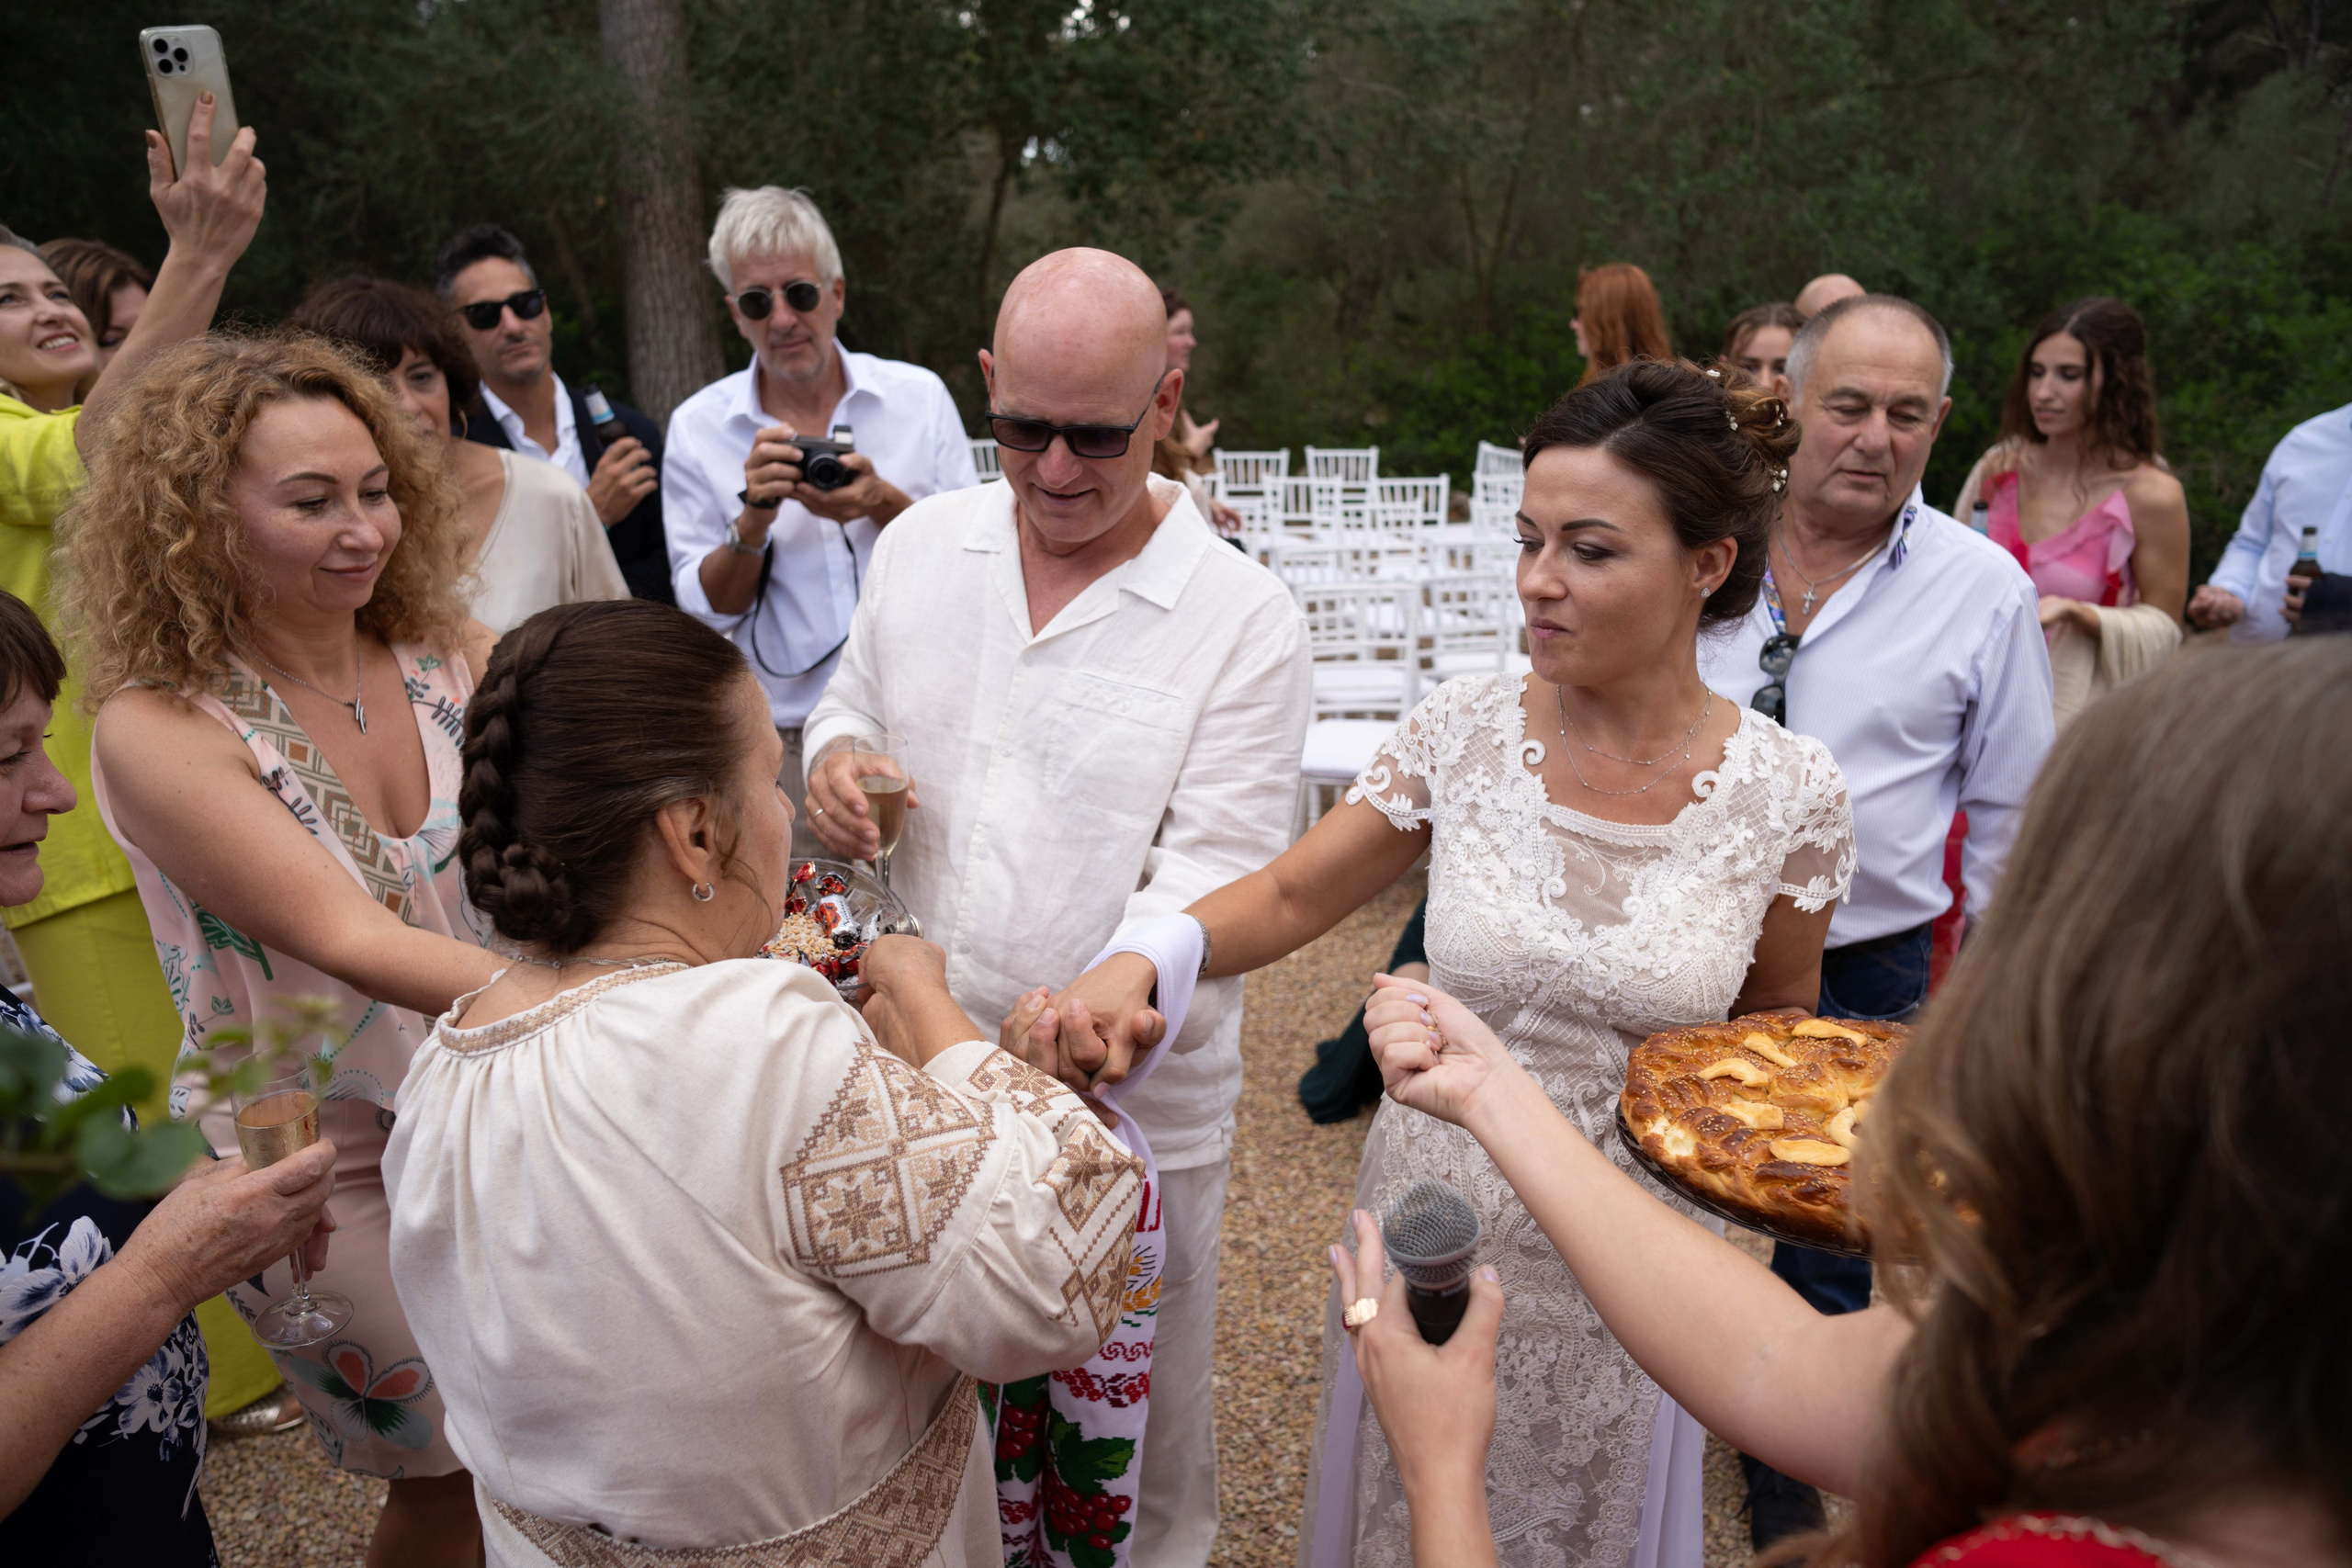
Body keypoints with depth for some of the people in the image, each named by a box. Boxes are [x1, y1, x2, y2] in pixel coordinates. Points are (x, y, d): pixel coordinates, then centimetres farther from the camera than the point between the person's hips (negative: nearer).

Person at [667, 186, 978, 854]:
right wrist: (753, 517, -16)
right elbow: (705, 609, 1)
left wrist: (884, 504, -15)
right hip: (785, 746, 0)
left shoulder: (920, 396, 3)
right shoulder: (697, 426, 3)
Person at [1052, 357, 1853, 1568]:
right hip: (1433, 1218, 1)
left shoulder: (1788, 792, -12)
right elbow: (1290, 895, -5)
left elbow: (1776, 1021, 4)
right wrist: (1140, 960, -23)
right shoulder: (1461, 730, -11)